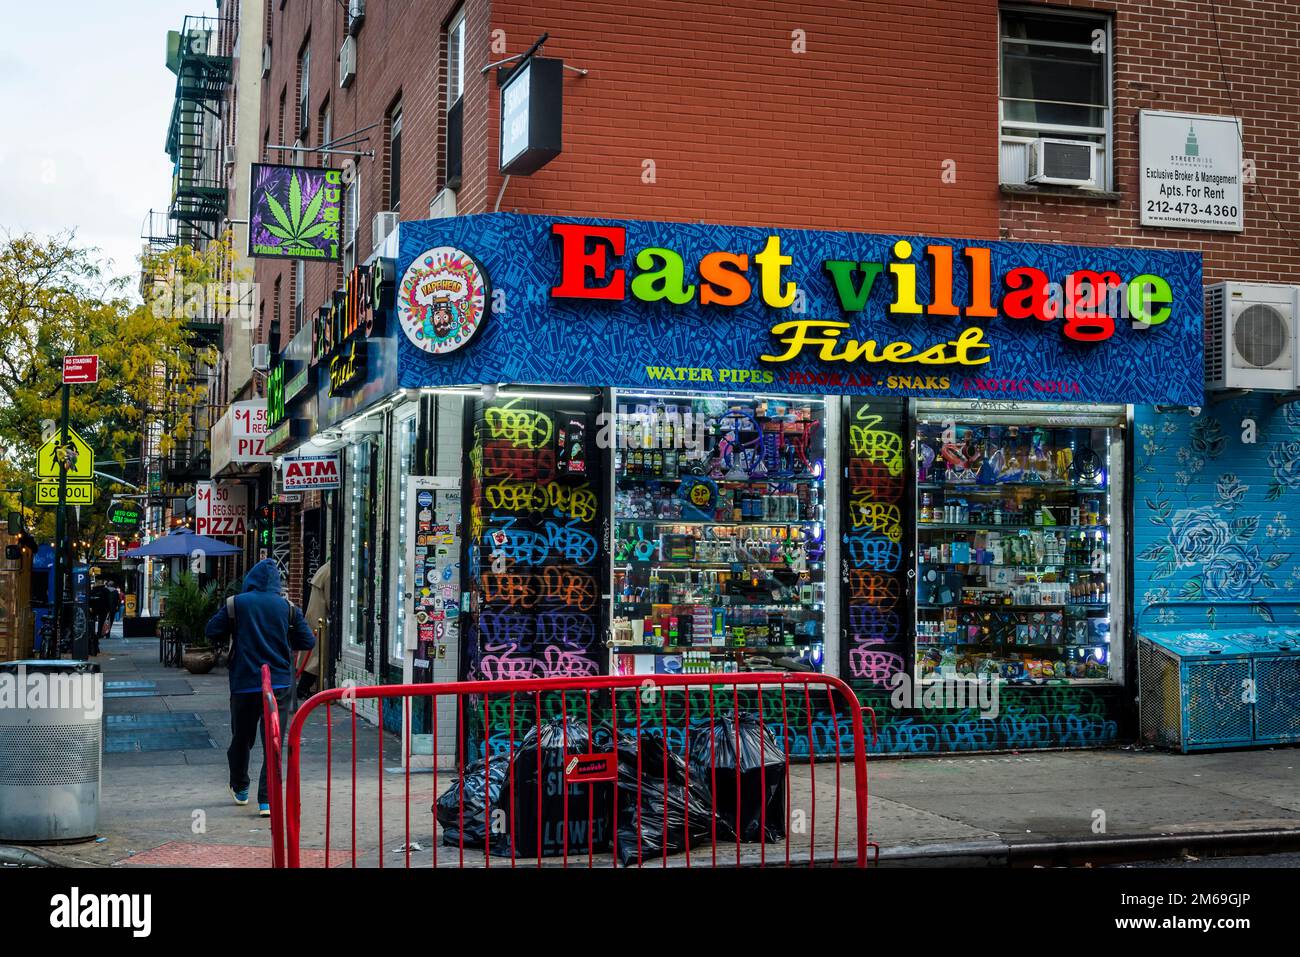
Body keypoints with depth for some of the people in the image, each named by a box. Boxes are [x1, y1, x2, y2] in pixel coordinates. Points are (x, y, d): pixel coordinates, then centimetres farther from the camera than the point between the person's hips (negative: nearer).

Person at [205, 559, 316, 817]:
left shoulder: (236, 603, -3)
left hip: (244, 684, 1)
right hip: (279, 684, 0)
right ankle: (267, 800, -8)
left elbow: (211, 631, 3)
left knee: (241, 738, 19)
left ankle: (240, 790, 36)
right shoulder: (288, 607, -1)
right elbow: (308, 641, 2)